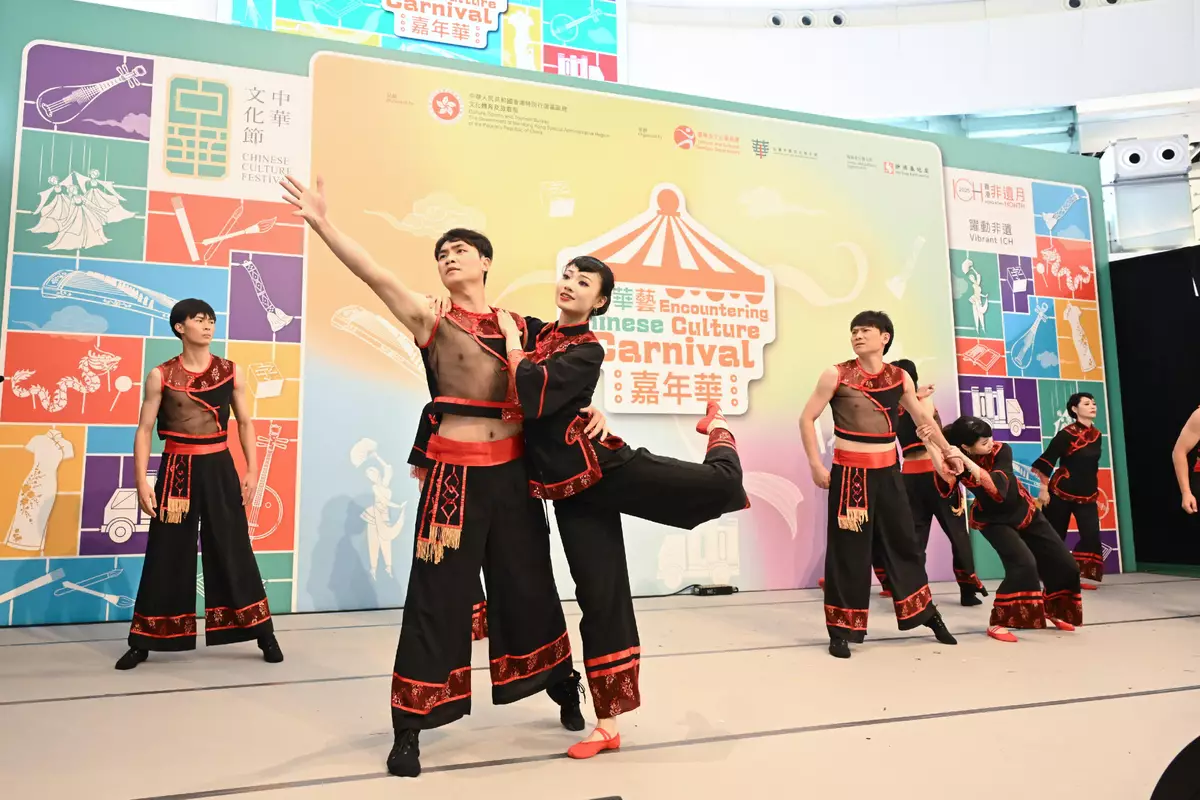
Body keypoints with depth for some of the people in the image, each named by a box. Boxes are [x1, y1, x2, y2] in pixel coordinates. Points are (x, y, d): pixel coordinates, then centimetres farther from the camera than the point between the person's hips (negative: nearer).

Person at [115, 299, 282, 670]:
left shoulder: (231, 371, 4)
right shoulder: (160, 375, -1)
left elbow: (245, 423, 8)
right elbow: (144, 430, 0)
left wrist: (252, 470, 0)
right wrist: (142, 480, -8)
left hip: (219, 468, 1)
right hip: (176, 469, -1)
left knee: (234, 551, 5)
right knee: (167, 554, 5)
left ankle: (264, 636, 11)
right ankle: (142, 642, 19)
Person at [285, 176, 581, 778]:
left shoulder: (514, 322, 9)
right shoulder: (431, 322, 1)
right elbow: (373, 274, -10)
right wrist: (322, 223, -17)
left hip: (511, 470, 3)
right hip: (455, 472, -3)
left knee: (528, 584, 17)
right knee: (438, 595, 0)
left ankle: (565, 689, 38)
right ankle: (409, 730, 12)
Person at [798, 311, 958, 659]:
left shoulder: (900, 377, 5)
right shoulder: (836, 375, -6)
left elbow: (921, 415, 20)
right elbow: (807, 418, -4)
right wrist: (816, 464, -11)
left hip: (888, 472, 4)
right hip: (850, 472, -4)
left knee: (904, 543, 14)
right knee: (849, 551, -1)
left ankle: (928, 614, 31)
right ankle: (842, 630, 9)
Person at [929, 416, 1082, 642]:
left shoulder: (1001, 451, -24)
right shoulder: (956, 461, -24)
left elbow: (996, 486, -39)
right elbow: (946, 483, -48)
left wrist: (966, 461, -50)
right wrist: (930, 445, -59)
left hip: (1024, 512, 3)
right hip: (993, 520, -3)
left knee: (1065, 565, 6)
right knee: (1023, 564, -27)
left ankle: (1053, 609, 35)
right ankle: (997, 622, -14)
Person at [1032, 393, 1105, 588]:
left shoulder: (1096, 434, 7)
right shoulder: (1066, 434, -12)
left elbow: (1092, 465, 17)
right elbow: (1047, 461, -14)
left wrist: (1095, 492, 19)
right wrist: (1044, 489, -17)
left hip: (1086, 494, 6)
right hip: (1061, 491, -6)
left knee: (1091, 535, -7)